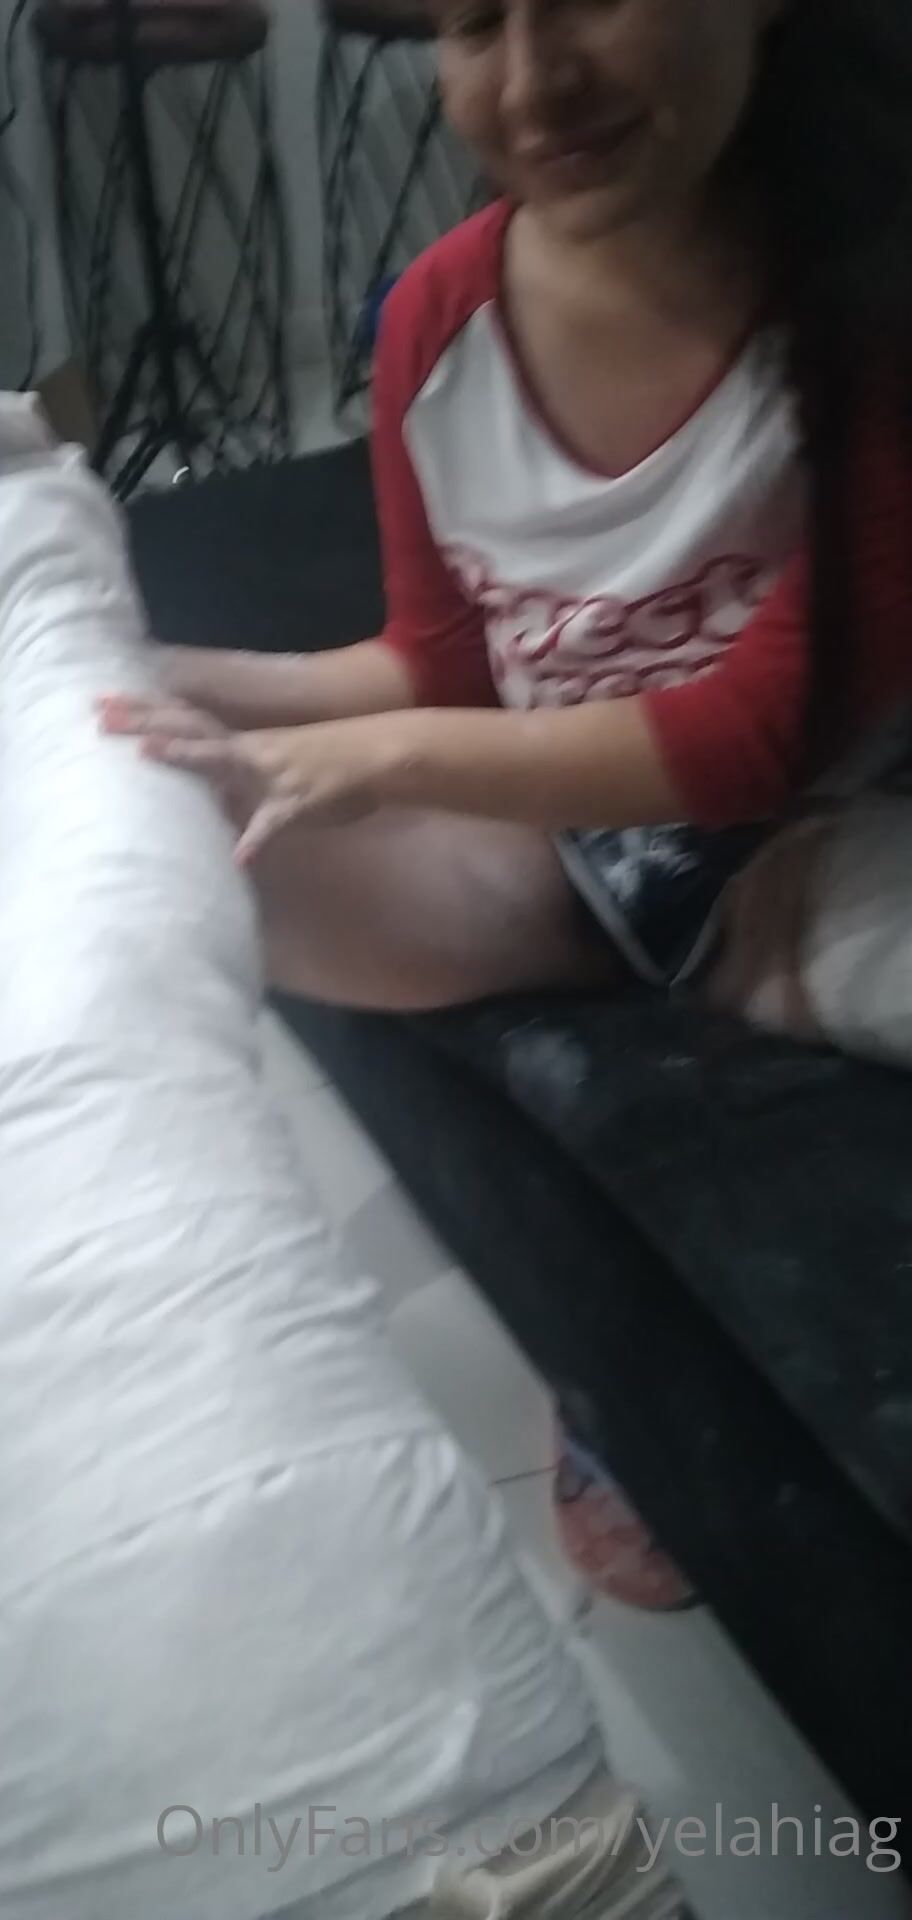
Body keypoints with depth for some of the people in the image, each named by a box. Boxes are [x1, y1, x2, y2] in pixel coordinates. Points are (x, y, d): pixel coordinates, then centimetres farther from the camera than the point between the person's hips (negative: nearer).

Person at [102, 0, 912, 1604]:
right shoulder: (438, 319, -7)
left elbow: (776, 724, -22)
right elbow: (447, 666, 6)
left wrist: (389, 760, -27)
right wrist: (228, 689, -10)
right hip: (555, 833, 5)